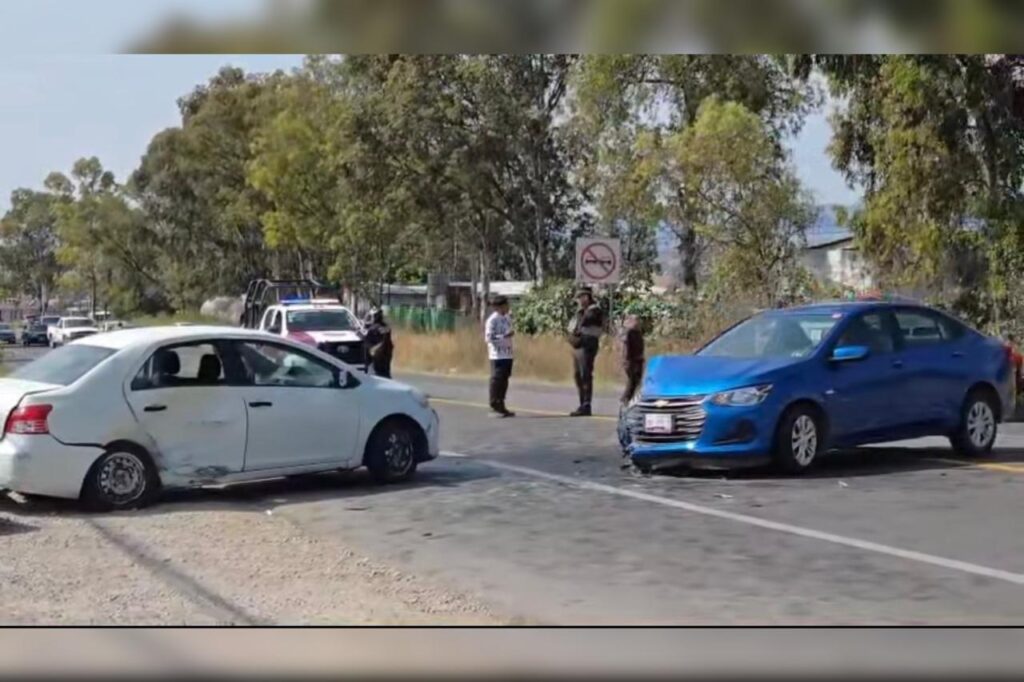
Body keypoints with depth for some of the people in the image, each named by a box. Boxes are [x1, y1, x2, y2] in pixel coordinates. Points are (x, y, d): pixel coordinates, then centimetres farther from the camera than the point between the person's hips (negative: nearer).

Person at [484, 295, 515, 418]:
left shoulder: (507, 318, 14)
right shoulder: (492, 320, -11)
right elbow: (489, 337, -18)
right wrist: (505, 336, -22)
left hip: (507, 355, 8)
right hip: (497, 355, -8)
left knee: (504, 380, 11)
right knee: (497, 380, -6)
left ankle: (501, 406, 18)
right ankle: (495, 407, -1)